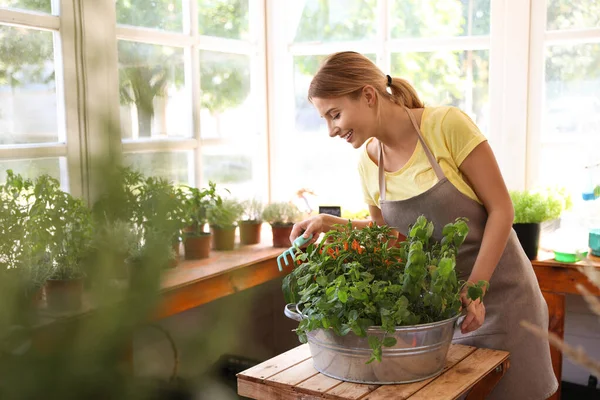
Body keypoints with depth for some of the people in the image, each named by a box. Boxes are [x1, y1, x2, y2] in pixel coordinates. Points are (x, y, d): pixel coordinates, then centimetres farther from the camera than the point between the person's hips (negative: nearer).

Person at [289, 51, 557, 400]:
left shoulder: (447, 125, -20)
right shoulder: (367, 163, -4)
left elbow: (501, 208, -15)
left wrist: (474, 287, -20)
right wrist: (333, 224, -5)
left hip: (497, 289, -4)